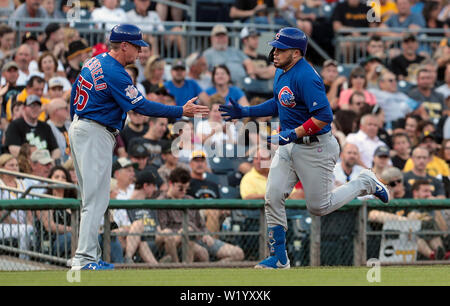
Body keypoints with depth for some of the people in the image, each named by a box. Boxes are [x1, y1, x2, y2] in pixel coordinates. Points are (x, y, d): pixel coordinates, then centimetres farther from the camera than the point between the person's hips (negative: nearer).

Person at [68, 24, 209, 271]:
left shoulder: (94, 62, 11)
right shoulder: (115, 73, -18)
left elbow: (75, 94, 19)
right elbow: (142, 106, -21)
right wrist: (182, 111, -18)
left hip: (79, 128, 10)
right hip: (95, 135, -10)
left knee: (92, 197, 13)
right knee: (96, 198, -10)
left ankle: (87, 257, 14)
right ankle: (84, 259, -15)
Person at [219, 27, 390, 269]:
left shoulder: (305, 77, -24)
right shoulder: (281, 72, 5)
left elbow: (324, 116, -29)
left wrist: (292, 135, -30)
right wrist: (245, 112, 12)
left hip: (315, 148, -9)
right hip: (288, 145, 9)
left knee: (319, 207, 3)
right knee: (273, 199, 0)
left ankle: (366, 183, 23)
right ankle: (278, 258, 9)